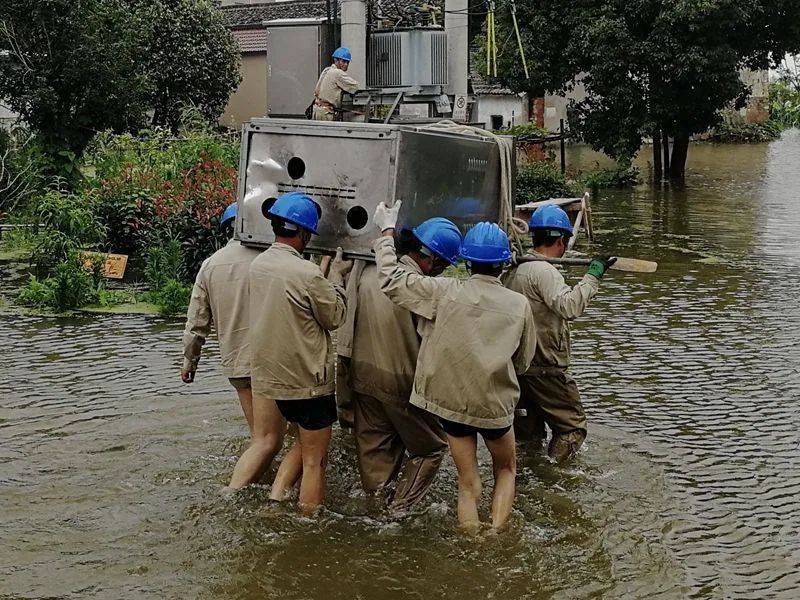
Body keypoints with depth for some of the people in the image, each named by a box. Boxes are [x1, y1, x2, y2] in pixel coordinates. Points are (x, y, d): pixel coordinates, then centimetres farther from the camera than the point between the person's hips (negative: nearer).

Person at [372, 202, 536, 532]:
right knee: (506, 470, 24)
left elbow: (390, 280, -9)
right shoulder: (519, 305, -9)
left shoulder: (445, 293, -14)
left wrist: (387, 230, 0)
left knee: (468, 484, 12)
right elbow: (522, 362, 2)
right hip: (497, 406, 0)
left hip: (452, 403, 0)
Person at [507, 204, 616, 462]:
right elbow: (569, 306, -31)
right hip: (544, 368, -9)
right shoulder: (544, 271, -18)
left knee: (528, 432, 18)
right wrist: (593, 275, -26)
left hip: (518, 364, 9)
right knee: (573, 427, 2)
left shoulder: (516, 268, 10)